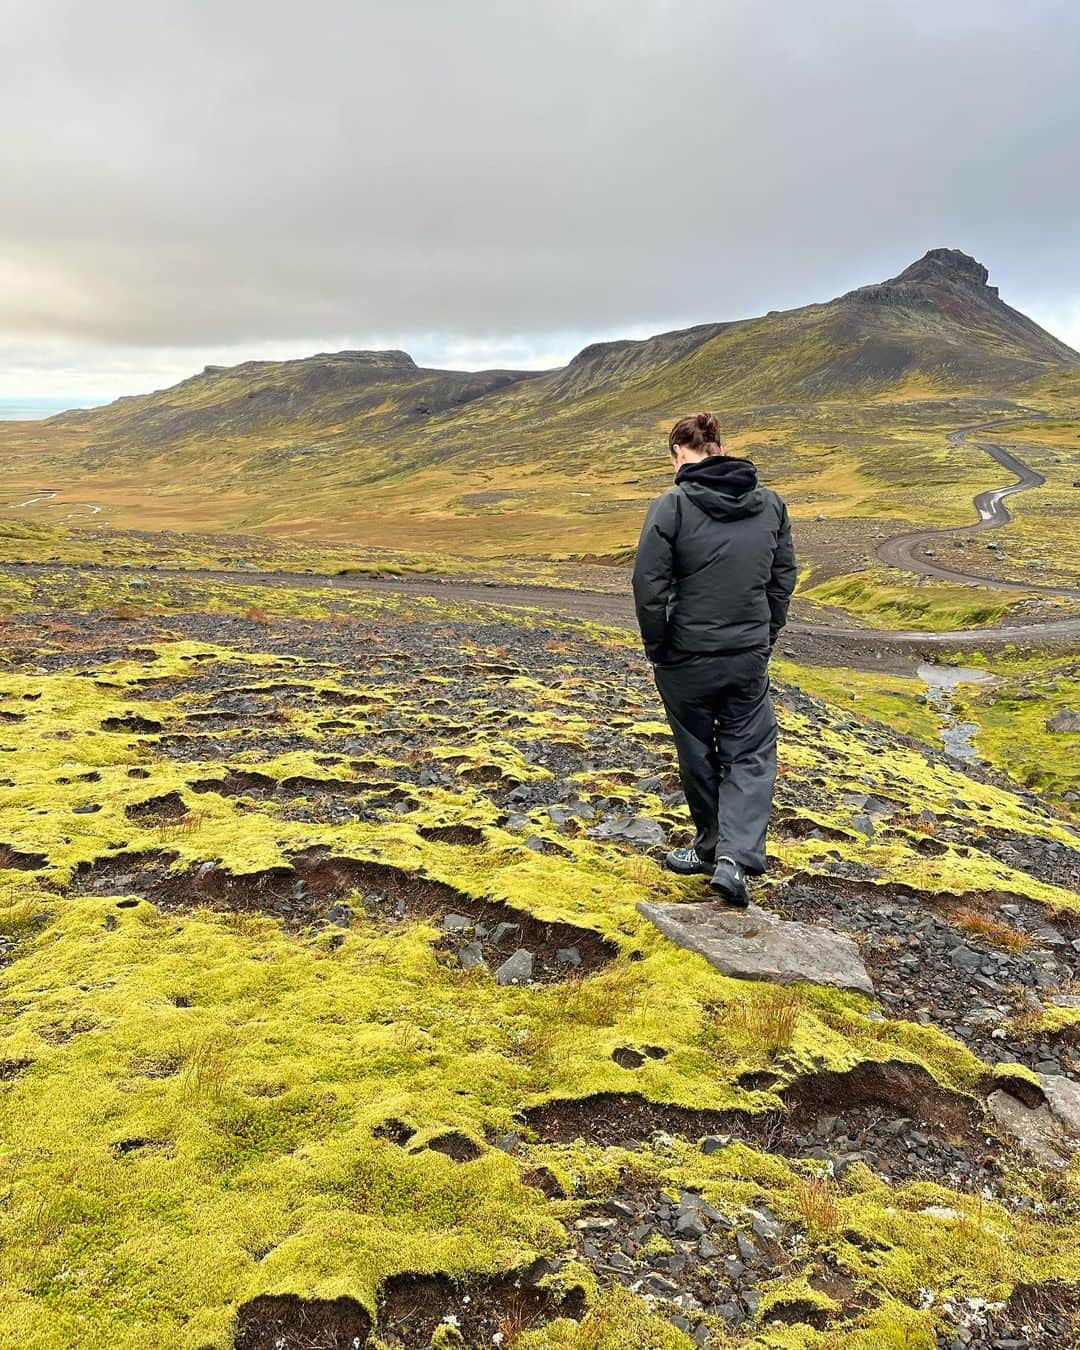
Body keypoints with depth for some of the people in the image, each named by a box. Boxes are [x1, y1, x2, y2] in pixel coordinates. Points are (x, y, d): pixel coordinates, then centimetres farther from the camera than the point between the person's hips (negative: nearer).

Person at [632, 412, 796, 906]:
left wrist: (658, 652, -2)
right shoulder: (770, 503, 3)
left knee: (698, 756, 15)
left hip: (688, 660, -3)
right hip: (749, 658, 3)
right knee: (750, 755, 12)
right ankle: (735, 858, -2)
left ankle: (711, 848, 32)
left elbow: (650, 588, -15)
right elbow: (783, 578, 8)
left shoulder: (672, 507, -13)